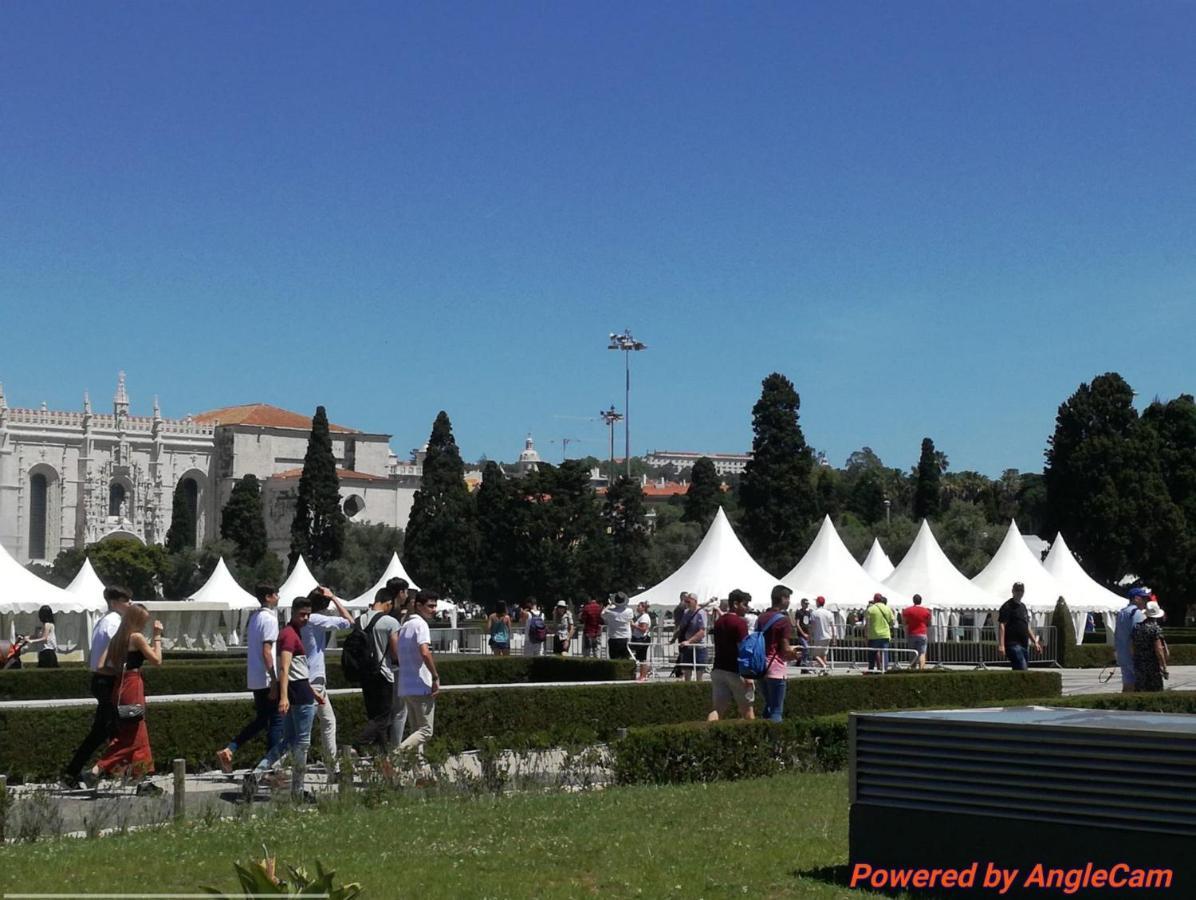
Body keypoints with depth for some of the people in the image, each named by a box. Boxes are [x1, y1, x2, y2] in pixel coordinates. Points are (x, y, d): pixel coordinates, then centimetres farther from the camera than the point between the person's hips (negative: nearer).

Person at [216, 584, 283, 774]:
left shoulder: (254, 617, 14)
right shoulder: (269, 619, -14)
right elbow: (266, 652, -19)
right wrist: (274, 681, -19)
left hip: (254, 679, 9)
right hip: (267, 679, -9)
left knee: (260, 720, 17)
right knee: (276, 722, -1)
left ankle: (227, 750, 6)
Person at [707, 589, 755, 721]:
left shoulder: (719, 622, 13)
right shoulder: (740, 622, -11)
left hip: (718, 670, 6)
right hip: (735, 671, -6)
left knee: (718, 710, 1)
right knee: (747, 709, 8)